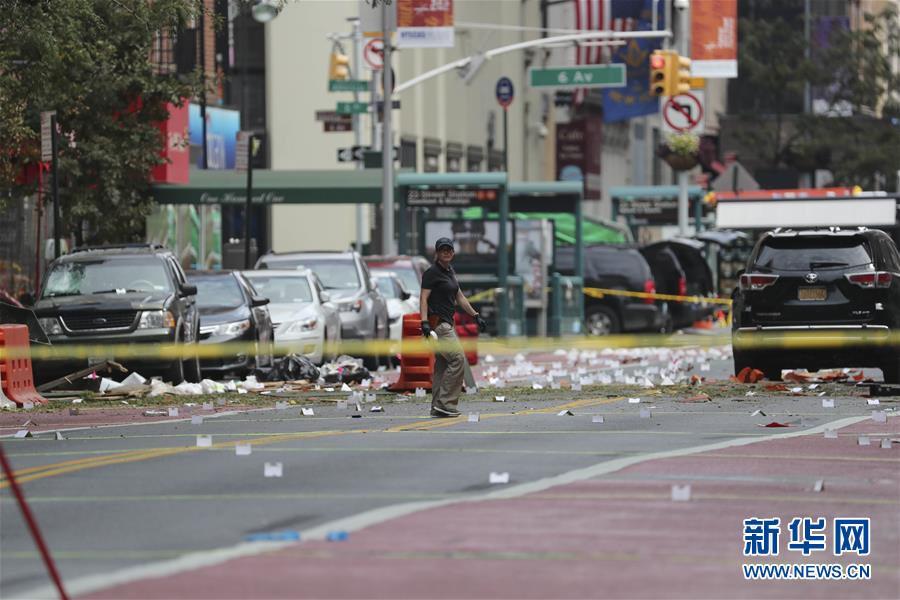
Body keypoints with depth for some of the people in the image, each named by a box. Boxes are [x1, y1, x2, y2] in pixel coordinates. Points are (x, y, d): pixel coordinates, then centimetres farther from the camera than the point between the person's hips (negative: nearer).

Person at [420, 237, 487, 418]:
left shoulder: (450, 272, 17)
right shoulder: (432, 272, -10)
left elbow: (460, 298, 24)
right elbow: (423, 298, -16)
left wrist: (476, 316, 21)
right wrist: (424, 322, -28)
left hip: (447, 323, 9)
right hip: (437, 322, -9)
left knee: (442, 365, 8)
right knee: (458, 359, -16)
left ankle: (437, 408, 9)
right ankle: (445, 402, -16)